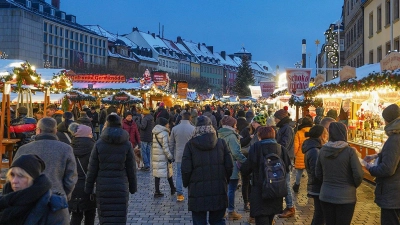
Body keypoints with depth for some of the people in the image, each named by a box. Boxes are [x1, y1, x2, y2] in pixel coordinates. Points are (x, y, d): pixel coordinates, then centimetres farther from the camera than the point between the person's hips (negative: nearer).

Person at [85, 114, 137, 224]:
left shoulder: (99, 144, -3)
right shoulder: (127, 144, -1)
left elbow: (92, 169, -1)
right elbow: (131, 169, 3)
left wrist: (88, 188, 9)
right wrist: (133, 187, 14)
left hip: (102, 187, 0)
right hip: (121, 187, 0)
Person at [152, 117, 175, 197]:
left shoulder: (155, 133, 10)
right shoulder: (164, 133, -14)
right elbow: (165, 147, -17)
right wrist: (170, 157, -11)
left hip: (155, 156, 6)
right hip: (163, 157, -6)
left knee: (157, 173, 5)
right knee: (169, 173, 8)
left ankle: (157, 191, 4)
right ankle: (172, 189, 20)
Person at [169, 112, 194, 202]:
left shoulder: (175, 128, 0)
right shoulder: (193, 129, -9)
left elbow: (171, 143, 7)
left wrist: (172, 154, 16)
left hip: (179, 156, 2)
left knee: (179, 175, 9)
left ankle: (179, 194, 8)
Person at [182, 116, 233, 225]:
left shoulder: (190, 144, -5)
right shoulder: (221, 143, 0)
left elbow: (186, 169, -7)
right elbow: (229, 166, 0)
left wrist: (186, 183, 10)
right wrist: (225, 181, 16)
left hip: (198, 191, -2)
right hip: (219, 190, 2)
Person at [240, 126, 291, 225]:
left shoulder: (255, 147, -11)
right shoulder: (281, 148, 0)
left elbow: (246, 169, -8)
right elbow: (287, 168, 4)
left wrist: (240, 165, 14)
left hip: (260, 190, -5)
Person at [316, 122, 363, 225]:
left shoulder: (323, 150, 0)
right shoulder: (349, 151, -13)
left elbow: (318, 173, 7)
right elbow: (358, 175, -13)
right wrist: (354, 186, 6)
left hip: (326, 195, 4)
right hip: (345, 197, -4)